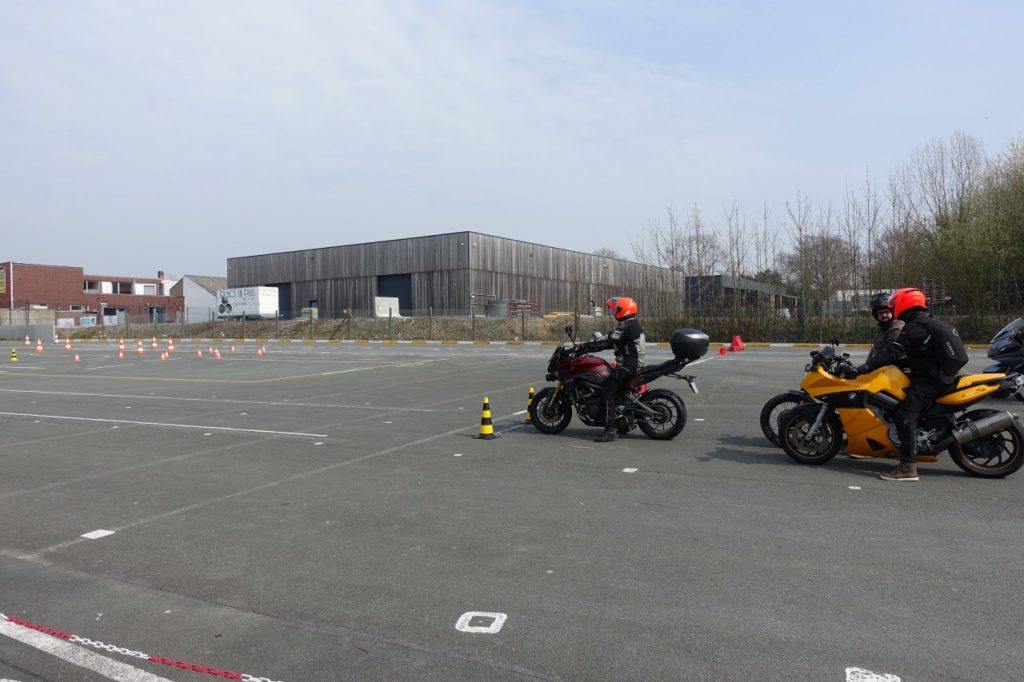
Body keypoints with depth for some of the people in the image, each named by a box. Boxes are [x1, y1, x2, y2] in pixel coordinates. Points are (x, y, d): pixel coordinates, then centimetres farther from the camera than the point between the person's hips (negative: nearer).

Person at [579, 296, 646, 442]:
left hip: (627, 365, -11)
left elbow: (608, 341, -20)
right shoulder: (633, 325, 19)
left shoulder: (625, 326, -14)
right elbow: (613, 342, 21)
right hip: (636, 364, 11)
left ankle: (610, 430, -26)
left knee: (607, 390, -18)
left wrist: (587, 346, -15)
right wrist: (590, 345, 18)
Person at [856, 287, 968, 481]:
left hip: (929, 379, -11)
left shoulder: (916, 327, -14)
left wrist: (867, 366, -25)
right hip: (943, 376, 11)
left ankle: (908, 467, -27)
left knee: (905, 414, -20)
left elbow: (894, 351, -23)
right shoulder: (931, 322, 18)